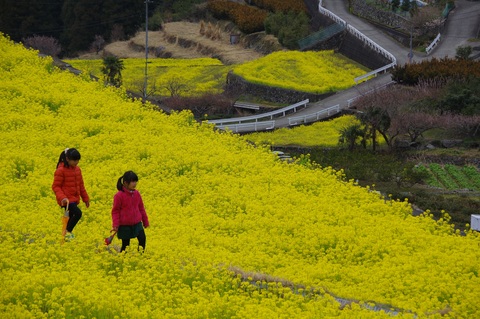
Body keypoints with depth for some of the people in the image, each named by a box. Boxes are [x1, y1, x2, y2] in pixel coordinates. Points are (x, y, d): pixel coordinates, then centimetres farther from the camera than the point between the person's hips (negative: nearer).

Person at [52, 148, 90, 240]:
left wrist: (85, 198, 22)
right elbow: (56, 186, -11)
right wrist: (62, 197, -25)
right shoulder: (60, 170, -12)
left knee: (72, 217, 13)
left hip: (74, 199, 8)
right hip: (66, 200, -8)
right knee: (78, 213, -24)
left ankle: (68, 234, 27)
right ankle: (68, 232, -12)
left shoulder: (77, 169, 11)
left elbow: (81, 185, 21)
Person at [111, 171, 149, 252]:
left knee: (142, 239, -11)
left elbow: (141, 208, 14)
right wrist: (115, 225, -12)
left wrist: (145, 221, 19)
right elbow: (115, 211, -7)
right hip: (124, 226, -4)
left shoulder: (137, 194, 3)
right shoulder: (119, 195, -13)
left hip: (137, 224, 4)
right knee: (125, 244, 5)